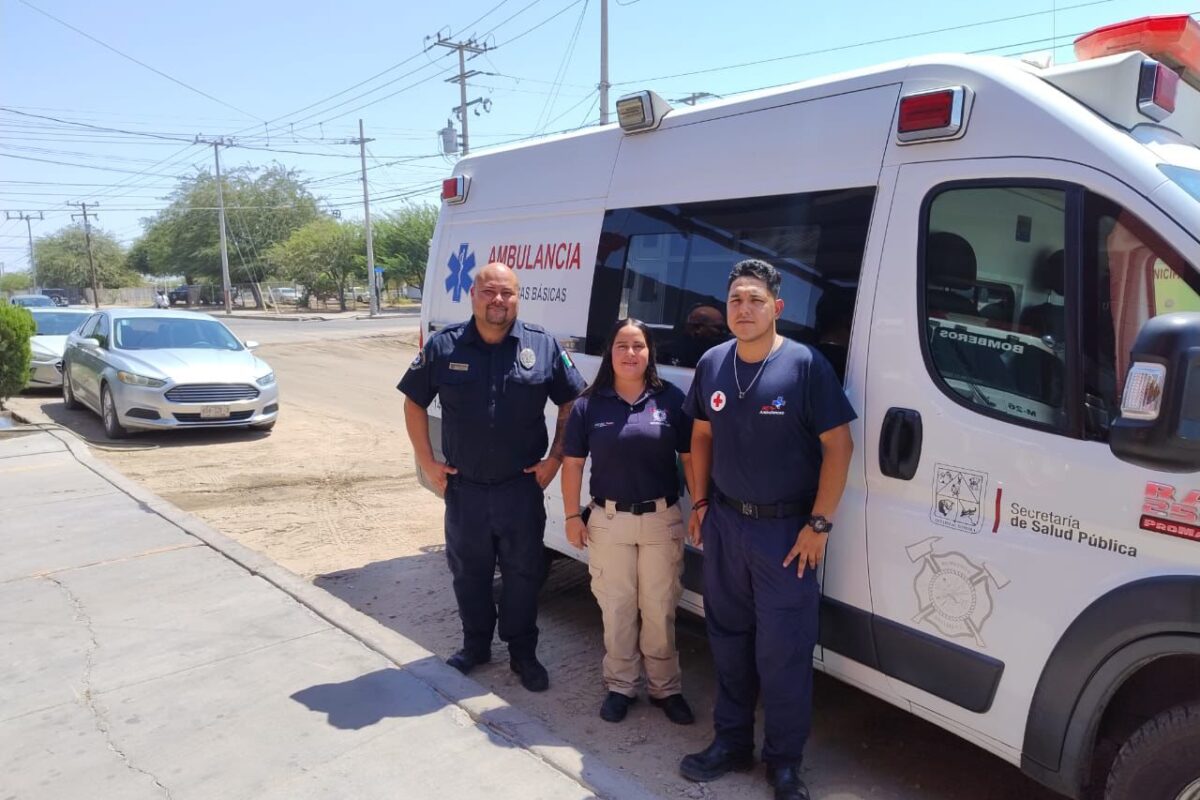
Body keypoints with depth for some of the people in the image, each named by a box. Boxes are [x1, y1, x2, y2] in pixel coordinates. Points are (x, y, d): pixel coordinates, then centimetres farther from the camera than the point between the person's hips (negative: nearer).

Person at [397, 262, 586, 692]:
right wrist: (427, 462, 0)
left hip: (522, 486, -1)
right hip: (463, 486, 1)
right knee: (469, 572, 16)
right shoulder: (443, 346, -3)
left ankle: (523, 653, 28)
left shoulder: (543, 346, -4)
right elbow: (414, 402, 5)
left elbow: (572, 403, 3)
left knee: (523, 573, 11)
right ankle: (475, 646, 36)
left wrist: (554, 458, -3)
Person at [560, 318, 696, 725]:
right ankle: (620, 686, 28)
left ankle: (665, 688, 27)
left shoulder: (671, 400, -4)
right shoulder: (588, 406, -2)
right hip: (609, 522, 1)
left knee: (660, 610, 11)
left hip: (662, 520, 0)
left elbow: (691, 458, -1)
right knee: (617, 610, 12)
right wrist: (572, 515, -1)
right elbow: (572, 464, 2)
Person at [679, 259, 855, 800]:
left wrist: (819, 523, -14)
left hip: (785, 528, -5)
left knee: (783, 650, 3)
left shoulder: (805, 365, -13)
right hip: (725, 522, 5)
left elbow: (838, 445, -12)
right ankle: (731, 741, 34)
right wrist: (700, 502, 8)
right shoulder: (712, 364, 3)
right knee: (727, 638, 16)